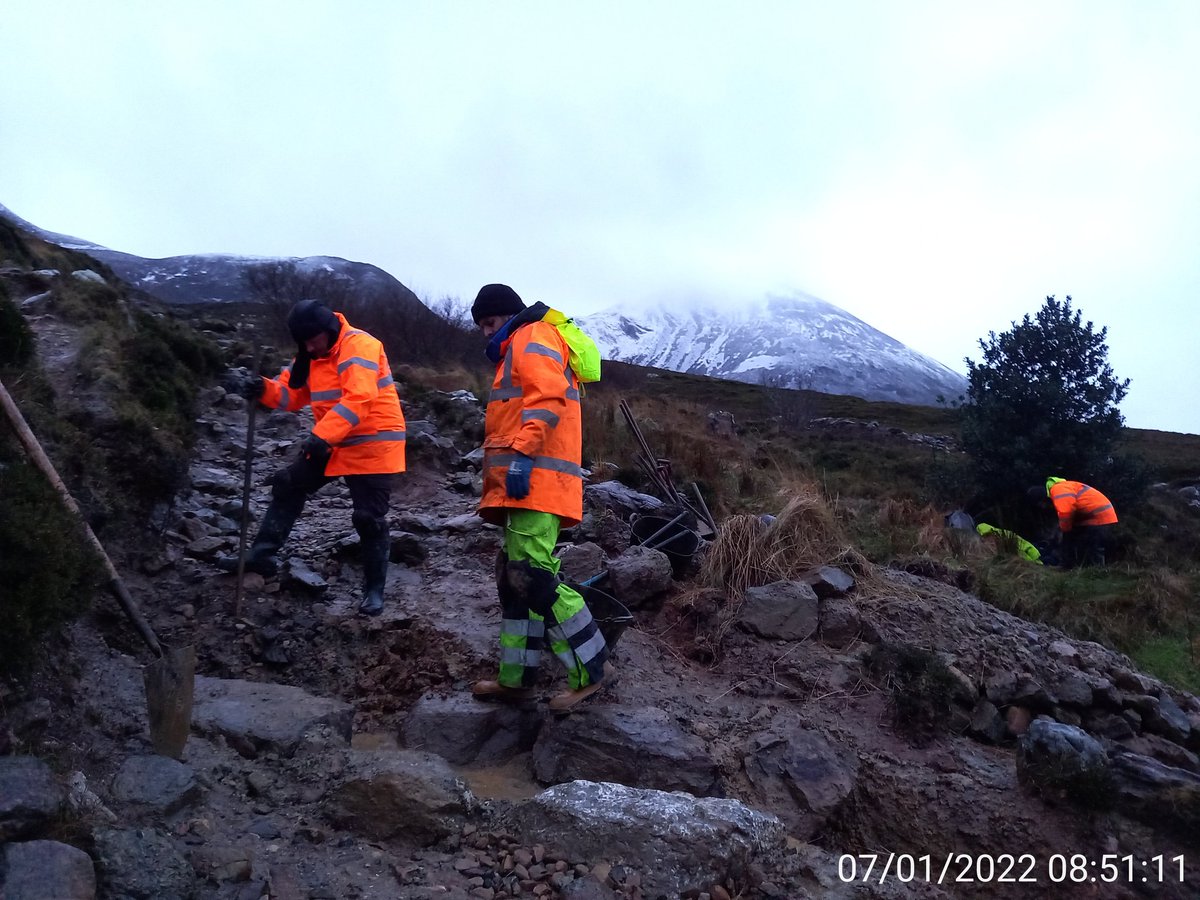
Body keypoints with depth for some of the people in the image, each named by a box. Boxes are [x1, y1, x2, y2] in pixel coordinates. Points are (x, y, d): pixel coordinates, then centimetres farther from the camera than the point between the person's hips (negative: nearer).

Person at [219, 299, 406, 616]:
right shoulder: (311, 355, 8)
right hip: (333, 444, 9)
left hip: (373, 445, -9)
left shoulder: (359, 346, -21)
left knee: (369, 518, -4)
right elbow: (292, 394, 7)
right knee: (288, 486, 11)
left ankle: (374, 590, 10)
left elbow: (358, 399, -32)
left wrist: (321, 435, -37)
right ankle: (261, 555, 21)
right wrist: (264, 390, -15)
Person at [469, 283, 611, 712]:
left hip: (534, 479, -11)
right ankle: (516, 678, 15)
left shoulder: (533, 336, 1)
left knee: (533, 577, -15)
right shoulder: (519, 351, 33)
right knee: (514, 579, 10)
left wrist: (522, 453, -26)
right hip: (527, 484, 11)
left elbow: (547, 396, -17)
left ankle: (590, 669, -8)